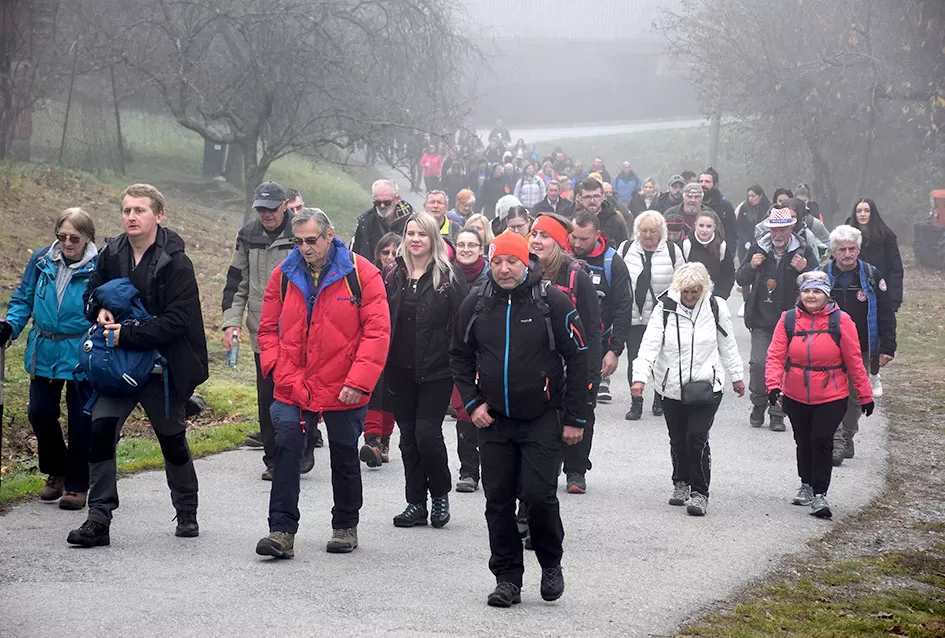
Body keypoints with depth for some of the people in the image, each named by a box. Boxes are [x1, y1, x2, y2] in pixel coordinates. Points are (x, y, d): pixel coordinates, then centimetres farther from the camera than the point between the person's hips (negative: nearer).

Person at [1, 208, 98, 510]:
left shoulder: (100, 268, -9)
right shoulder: (42, 260, 1)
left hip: (81, 357, -4)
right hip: (44, 353, 4)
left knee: (80, 421, 2)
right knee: (40, 413, 6)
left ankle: (77, 485, 16)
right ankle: (56, 472, 29)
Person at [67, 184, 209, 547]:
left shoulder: (176, 264, -14)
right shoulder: (111, 254, 3)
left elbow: (176, 322, -22)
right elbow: (91, 296, 17)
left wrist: (126, 335, -27)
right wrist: (100, 310, -7)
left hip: (161, 370, -3)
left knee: (173, 441, 12)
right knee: (100, 430, -14)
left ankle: (187, 514, 33)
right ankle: (98, 520, -11)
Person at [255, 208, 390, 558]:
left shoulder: (360, 273, -9)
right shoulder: (284, 275, 3)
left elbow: (377, 330, -11)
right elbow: (269, 328, 11)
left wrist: (359, 380, -17)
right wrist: (276, 367, -4)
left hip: (343, 390, -2)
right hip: (292, 387, 2)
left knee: (344, 458, 12)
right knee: (286, 452, -7)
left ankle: (345, 527, 28)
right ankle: (282, 531, -6)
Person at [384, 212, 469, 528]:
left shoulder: (449, 276, -3)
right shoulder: (392, 274, 8)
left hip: (436, 370, -4)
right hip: (400, 369, 4)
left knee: (427, 434, -9)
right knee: (408, 437, 8)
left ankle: (440, 494, 13)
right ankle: (416, 504, 16)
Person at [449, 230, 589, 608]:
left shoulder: (553, 302, -7)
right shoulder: (475, 307, 3)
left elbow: (578, 360, -4)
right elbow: (459, 357, 15)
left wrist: (575, 419, -5)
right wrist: (472, 403, 2)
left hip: (543, 420, -4)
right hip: (493, 421, 4)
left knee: (539, 495, -11)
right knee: (498, 500, 3)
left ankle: (551, 564, 14)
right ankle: (507, 578, 14)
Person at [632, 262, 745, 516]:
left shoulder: (716, 307, -3)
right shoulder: (665, 308, -7)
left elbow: (728, 345, 9)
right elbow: (650, 343, -14)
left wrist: (736, 376, 15)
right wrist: (640, 376, -25)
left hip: (706, 386, -1)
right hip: (673, 387, 1)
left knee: (697, 438, -12)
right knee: (678, 439, 13)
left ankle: (700, 493, -1)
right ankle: (681, 483, 36)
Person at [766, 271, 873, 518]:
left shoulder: (840, 321, -8)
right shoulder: (788, 319, -3)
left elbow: (854, 360, -3)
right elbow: (775, 356, -7)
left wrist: (865, 395, 1)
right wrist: (773, 384, -23)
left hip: (831, 397, -3)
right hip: (795, 397, 3)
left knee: (822, 441, -13)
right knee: (804, 442, 16)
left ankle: (820, 494, -3)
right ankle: (806, 484, 38)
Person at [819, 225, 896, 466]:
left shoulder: (872, 276, -1)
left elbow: (886, 315, 2)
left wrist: (887, 348, -4)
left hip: (861, 350, 1)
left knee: (855, 397, 9)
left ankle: (847, 438, 23)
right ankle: (836, 443, -4)